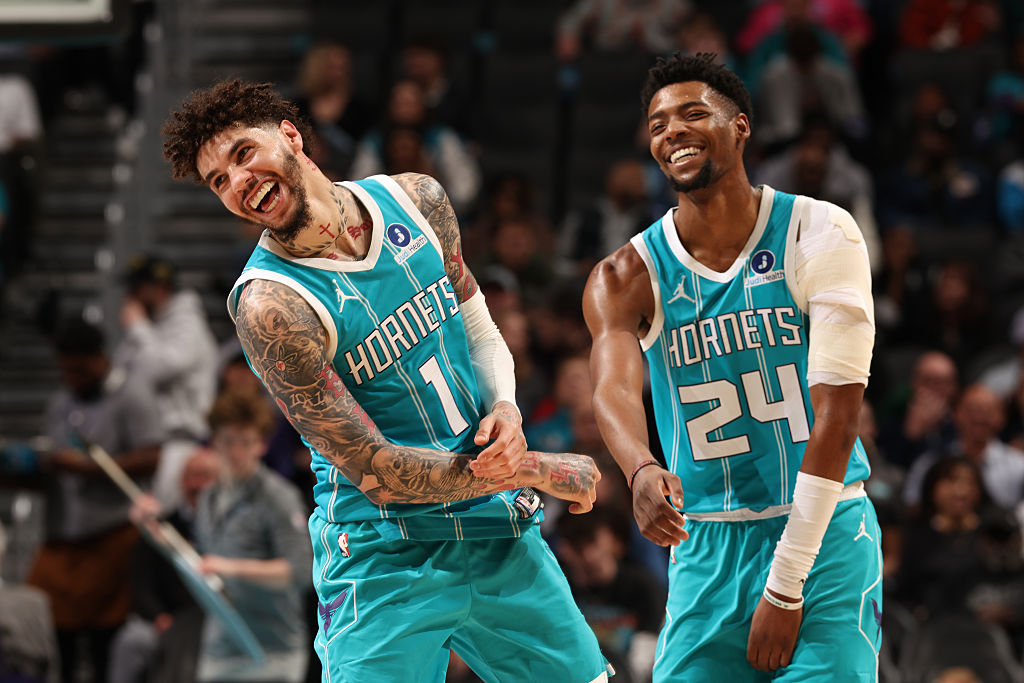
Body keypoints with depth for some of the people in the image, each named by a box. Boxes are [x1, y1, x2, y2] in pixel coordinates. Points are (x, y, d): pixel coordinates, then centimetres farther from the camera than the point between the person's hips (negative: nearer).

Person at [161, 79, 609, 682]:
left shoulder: (416, 202, -1)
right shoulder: (269, 307, -20)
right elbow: (379, 475, -20)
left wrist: (506, 409, -8)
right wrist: (546, 472, -12)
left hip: (501, 530, 6)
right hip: (386, 561, -6)